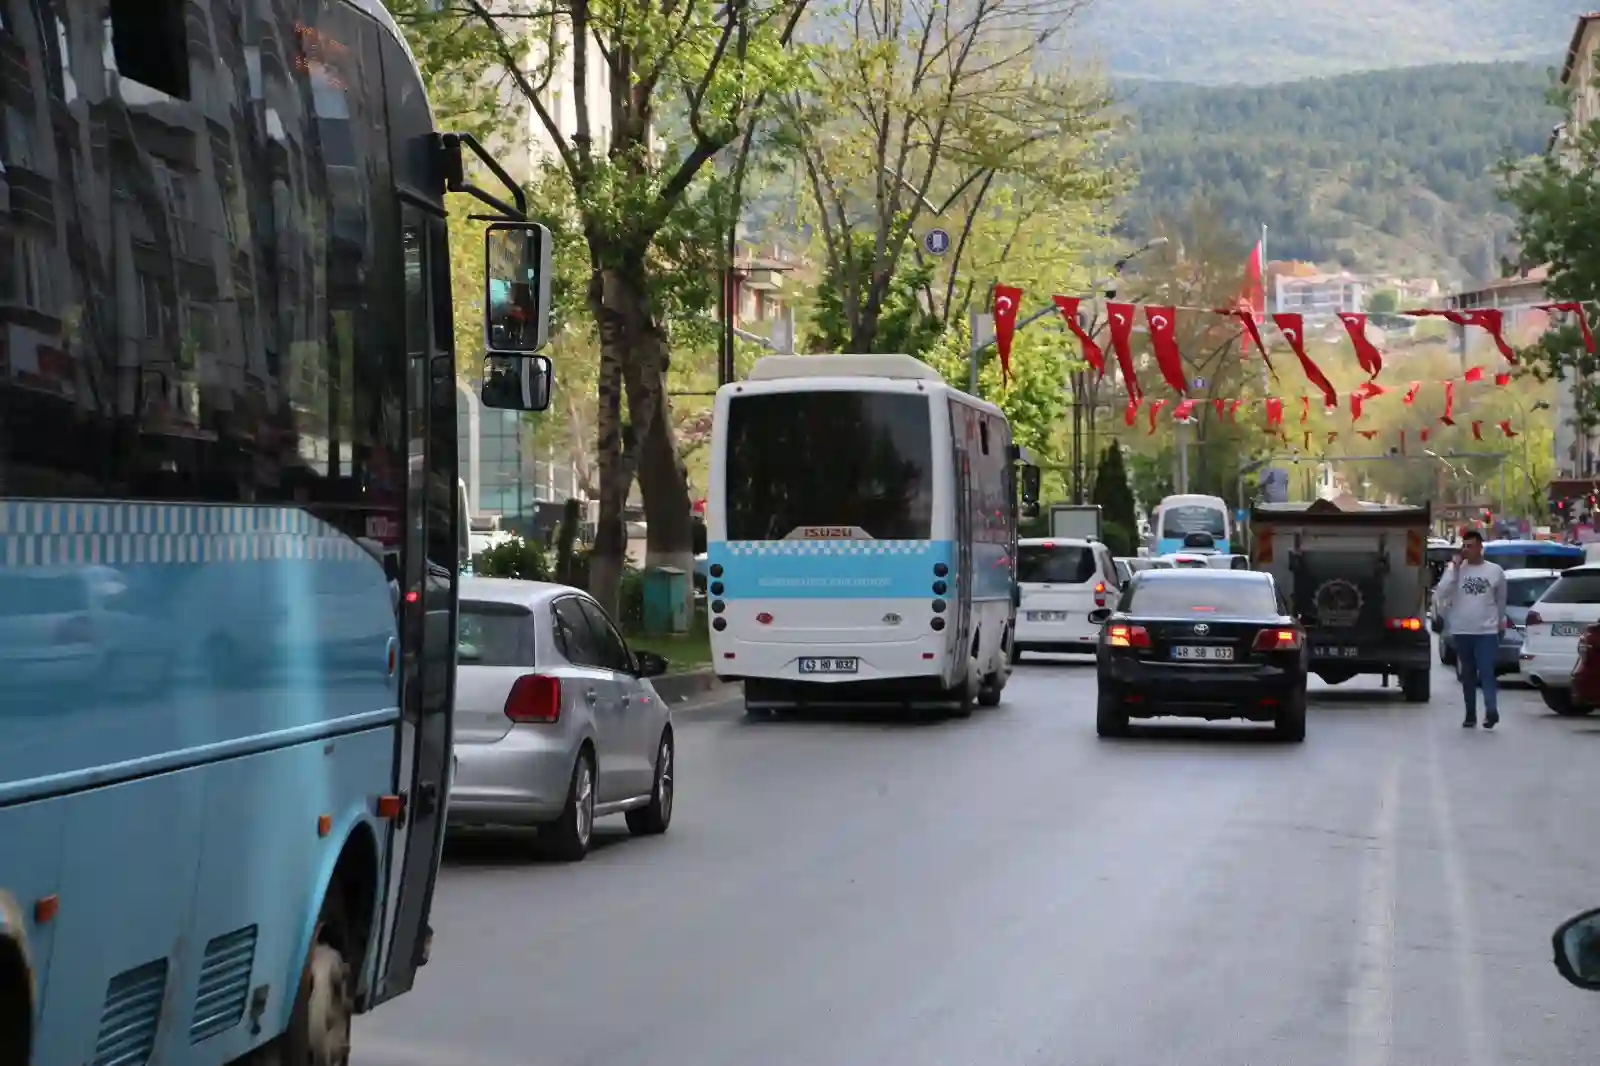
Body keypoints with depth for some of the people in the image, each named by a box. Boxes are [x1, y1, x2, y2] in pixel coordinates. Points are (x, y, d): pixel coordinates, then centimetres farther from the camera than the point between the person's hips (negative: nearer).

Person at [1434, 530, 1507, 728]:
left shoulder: (1495, 571, 1)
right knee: (1467, 675, 8)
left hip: (1487, 631, -2)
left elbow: (1501, 599, 15)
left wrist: (1500, 620, 21)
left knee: (1486, 672, -13)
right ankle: (1470, 714, 14)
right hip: (1462, 631, 2)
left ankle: (1491, 710, -21)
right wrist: (1454, 569, -14)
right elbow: (1440, 594, -11)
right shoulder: (1455, 569, 1)